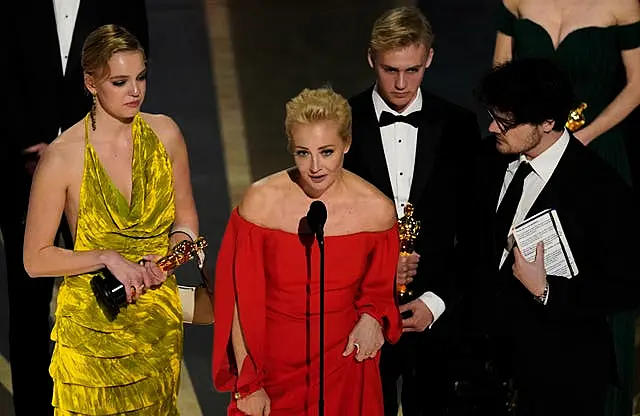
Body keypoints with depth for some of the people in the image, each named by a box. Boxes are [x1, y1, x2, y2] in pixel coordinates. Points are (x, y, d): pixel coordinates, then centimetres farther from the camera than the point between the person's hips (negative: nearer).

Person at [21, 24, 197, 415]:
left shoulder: (165, 134, -3)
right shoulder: (63, 156, -16)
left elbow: (186, 219, 10)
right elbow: (36, 259, -10)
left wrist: (165, 258, -11)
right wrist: (107, 258, -21)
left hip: (159, 322, 4)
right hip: (93, 327, -4)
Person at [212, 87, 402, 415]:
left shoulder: (377, 210, -11)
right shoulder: (261, 201, -15)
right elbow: (241, 300, -7)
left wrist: (372, 317, -13)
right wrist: (247, 384, -5)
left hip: (343, 367, 1)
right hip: (273, 365, -1)